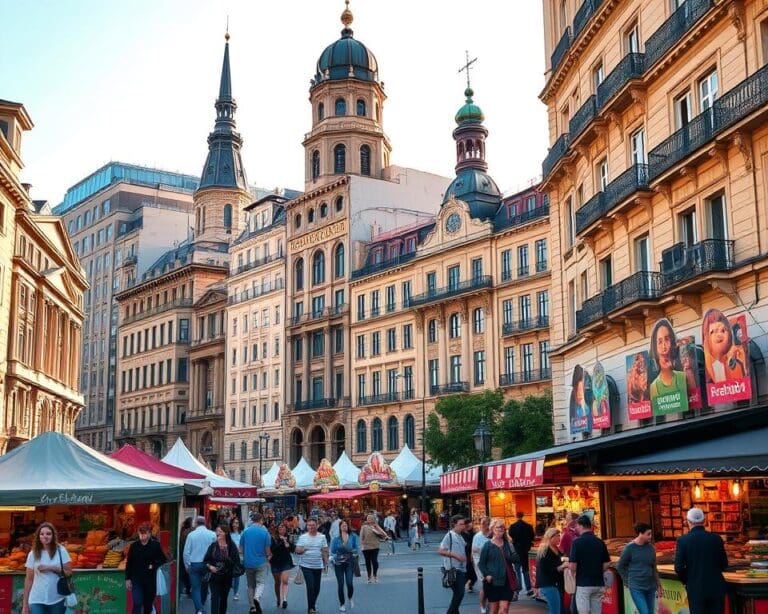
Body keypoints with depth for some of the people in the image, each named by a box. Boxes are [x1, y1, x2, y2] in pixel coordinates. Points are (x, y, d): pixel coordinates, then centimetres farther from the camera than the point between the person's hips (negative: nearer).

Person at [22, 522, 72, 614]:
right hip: (37, 600, 0)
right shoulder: (33, 554, 1)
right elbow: (29, 579, 4)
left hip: (57, 599, 0)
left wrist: (51, 568, -14)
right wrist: (25, 603, 2)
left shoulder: (61, 551, 0)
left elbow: (69, 572, -1)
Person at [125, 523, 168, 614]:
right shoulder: (134, 546, -1)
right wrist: (128, 579, 1)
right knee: (137, 603, -10)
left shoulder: (155, 545, -4)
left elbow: (163, 559, 5)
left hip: (150, 579, 0)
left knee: (148, 604, 11)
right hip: (137, 580, 0)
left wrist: (154, 565, -11)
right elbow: (128, 563, 4)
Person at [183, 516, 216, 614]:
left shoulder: (191, 534, -6)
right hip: (207, 564, 2)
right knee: (205, 586, 19)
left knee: (195, 587, 1)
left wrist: (187, 565, 7)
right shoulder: (212, 534, -4)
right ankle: (202, 605, 33)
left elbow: (186, 552, -4)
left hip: (194, 564, -2)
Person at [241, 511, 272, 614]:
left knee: (251, 585, 14)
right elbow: (267, 550, -7)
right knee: (260, 583, 2)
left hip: (248, 562, 3)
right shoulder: (264, 532, -8)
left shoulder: (245, 531, 0)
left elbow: (241, 547, 6)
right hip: (260, 562, -3)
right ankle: (257, 598, -26)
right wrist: (268, 556, 15)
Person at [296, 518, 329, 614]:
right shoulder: (303, 537, 1)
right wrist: (302, 549, -20)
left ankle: (312, 606, 27)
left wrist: (326, 564, 5)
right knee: (310, 587, -10)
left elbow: (325, 551, 7)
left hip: (318, 566, 2)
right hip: (306, 566, -2)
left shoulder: (322, 537, 4)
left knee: (317, 588, 8)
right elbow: (297, 550, 2)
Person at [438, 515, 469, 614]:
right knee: (459, 593, -13)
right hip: (453, 570, -8)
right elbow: (440, 551, -16)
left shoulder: (460, 537, 16)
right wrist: (455, 555, -21)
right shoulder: (449, 536, -9)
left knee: (459, 594, 11)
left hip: (462, 570, 8)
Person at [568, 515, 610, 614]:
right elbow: (606, 564, 9)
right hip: (599, 583, 6)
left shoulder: (578, 541, -11)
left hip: (583, 584, -6)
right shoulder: (600, 542, 6)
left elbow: (573, 567, -15)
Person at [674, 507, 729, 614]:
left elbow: (679, 567, -11)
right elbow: (724, 564, 6)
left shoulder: (683, 540, -9)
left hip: (696, 589, -2)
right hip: (716, 588, 2)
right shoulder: (716, 538, -2)